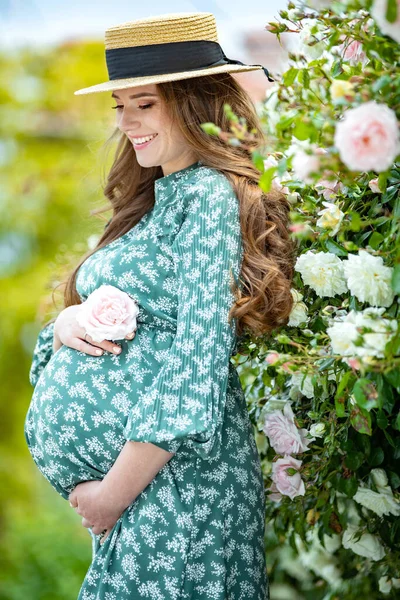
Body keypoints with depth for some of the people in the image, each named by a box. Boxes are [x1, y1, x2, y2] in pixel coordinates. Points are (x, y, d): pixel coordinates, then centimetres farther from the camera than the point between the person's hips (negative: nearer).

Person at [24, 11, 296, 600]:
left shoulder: (209, 198, -13)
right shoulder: (152, 201, 14)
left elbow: (197, 365, -19)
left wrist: (116, 492, -18)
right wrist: (67, 321, -5)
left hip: (173, 473, -8)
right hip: (98, 463, 8)